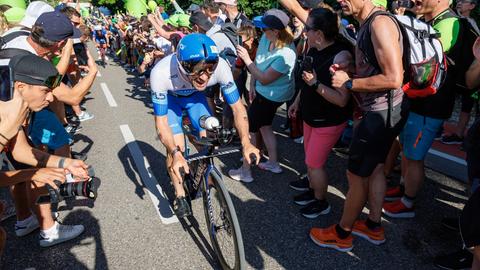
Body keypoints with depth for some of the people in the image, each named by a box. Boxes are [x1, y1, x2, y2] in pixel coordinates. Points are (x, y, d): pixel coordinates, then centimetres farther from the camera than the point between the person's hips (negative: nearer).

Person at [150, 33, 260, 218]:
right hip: (169, 97, -2)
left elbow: (237, 107, -25)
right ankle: (179, 194, 10)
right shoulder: (161, 73, -42)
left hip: (195, 96, 2)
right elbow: (161, 122, -32)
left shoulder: (220, 67, -37)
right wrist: (175, 153, -47)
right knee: (175, 147, -15)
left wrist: (246, 142, -38)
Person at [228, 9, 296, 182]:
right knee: (264, 125, 21)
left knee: (248, 128, 0)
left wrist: (246, 59, -25)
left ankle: (245, 171, 15)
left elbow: (265, 79, -27)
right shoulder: (266, 38, -10)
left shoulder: (285, 55, -32)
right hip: (262, 91, 9)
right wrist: (252, 85, 1)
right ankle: (273, 163, 39)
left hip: (272, 96, -9)